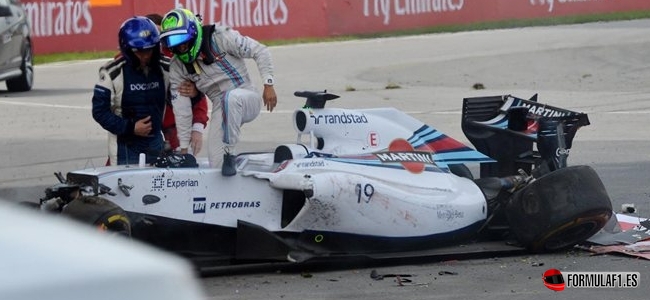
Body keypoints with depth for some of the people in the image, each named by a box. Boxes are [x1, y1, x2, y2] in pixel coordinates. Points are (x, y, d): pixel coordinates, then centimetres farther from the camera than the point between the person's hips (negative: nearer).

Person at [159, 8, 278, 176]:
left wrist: (268, 84, -14)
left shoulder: (220, 38, -11)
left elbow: (260, 51, -8)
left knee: (231, 97, -40)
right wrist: (184, 147, 3)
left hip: (247, 100, -4)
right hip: (221, 109, 4)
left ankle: (229, 155, -29)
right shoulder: (177, 67, 2)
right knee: (216, 165, -15)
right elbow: (181, 109, 2)